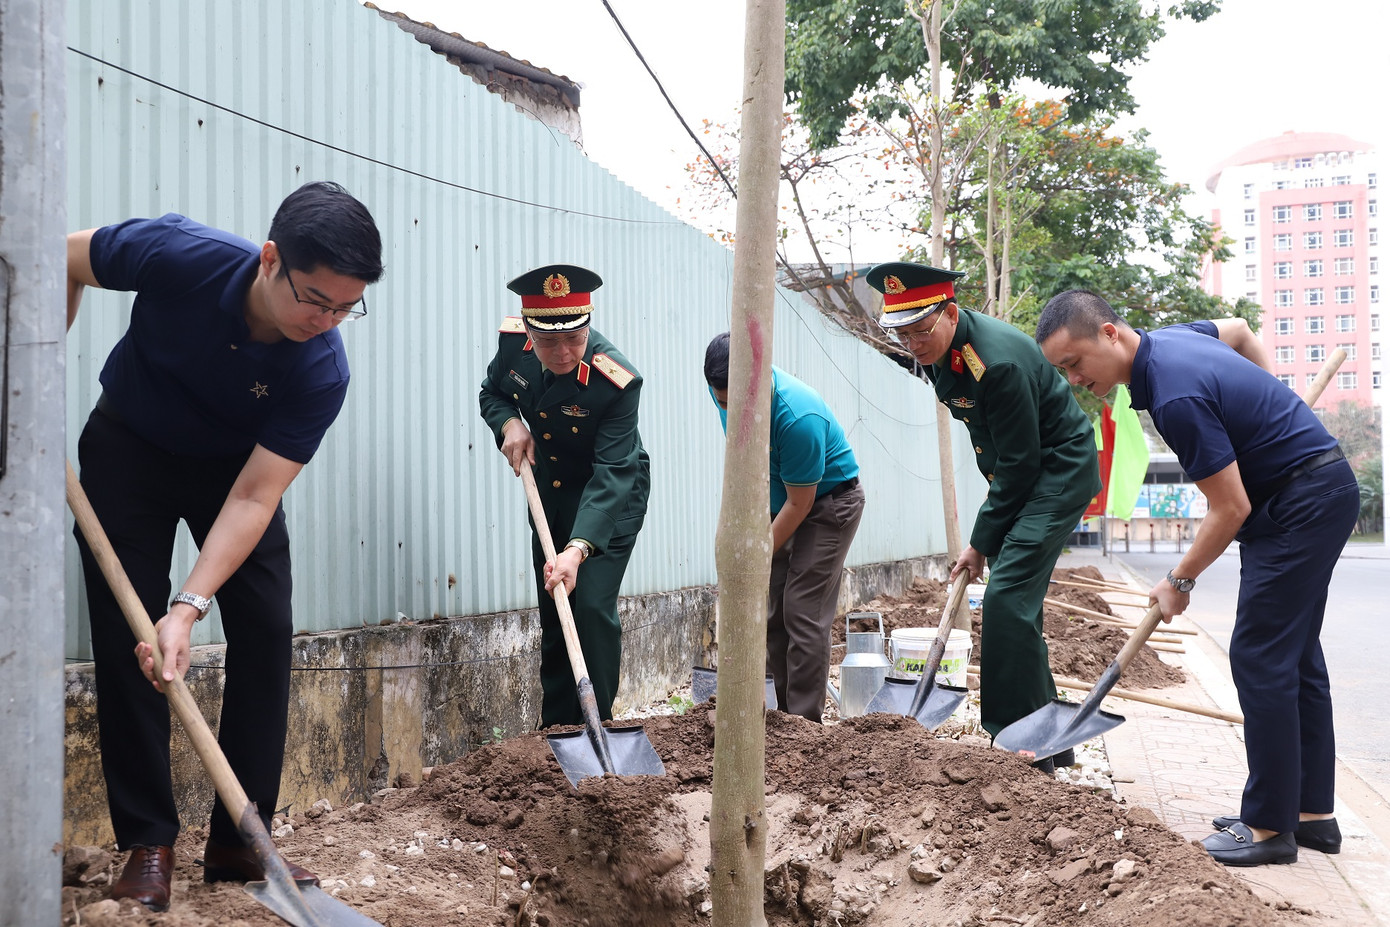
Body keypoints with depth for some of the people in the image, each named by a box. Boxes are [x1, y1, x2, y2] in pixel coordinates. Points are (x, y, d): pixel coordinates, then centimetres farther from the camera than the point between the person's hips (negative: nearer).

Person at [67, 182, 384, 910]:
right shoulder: (176, 254, -32)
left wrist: (188, 608, -39)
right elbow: (69, 257, -11)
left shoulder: (322, 372, -30)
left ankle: (238, 840, 3)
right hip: (128, 448, -1)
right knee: (127, 637, -8)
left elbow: (253, 498, -30)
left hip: (236, 465, 1)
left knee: (266, 630, -8)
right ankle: (147, 843, 1)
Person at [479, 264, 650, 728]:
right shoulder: (512, 340, -16)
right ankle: (555, 731, 22)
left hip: (610, 495, -5)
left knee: (592, 606, -17)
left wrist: (578, 549, -45)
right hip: (549, 490, 6)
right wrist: (509, 424, -18)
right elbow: (491, 392, 5)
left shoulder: (617, 383, -32)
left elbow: (611, 475, -34)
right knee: (552, 613, 10)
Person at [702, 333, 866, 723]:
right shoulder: (725, 389, -13)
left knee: (804, 615, -12)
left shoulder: (799, 418, -35)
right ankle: (785, 718, 11)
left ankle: (805, 725, -7)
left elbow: (800, 503, -24)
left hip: (828, 502, -7)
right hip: (779, 504, 7)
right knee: (771, 614, 3)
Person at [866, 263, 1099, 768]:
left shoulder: (999, 361, -30)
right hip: (1019, 472, 10)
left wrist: (981, 541, -16)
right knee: (1014, 604, 9)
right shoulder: (937, 351, -1)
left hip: (1059, 472, -9)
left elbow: (1019, 464, -24)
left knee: (1007, 598, -18)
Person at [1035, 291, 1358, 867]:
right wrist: (1265, 404, 30)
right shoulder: (1167, 338, 2)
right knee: (1296, 655, 12)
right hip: (1317, 496, 10)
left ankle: (1270, 825, -2)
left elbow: (1231, 508, -21)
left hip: (1304, 503, -10)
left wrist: (1179, 581, -8)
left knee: (1261, 656, -8)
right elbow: (1237, 329, 25)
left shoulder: (1177, 398, -27)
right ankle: (1311, 813, 18)